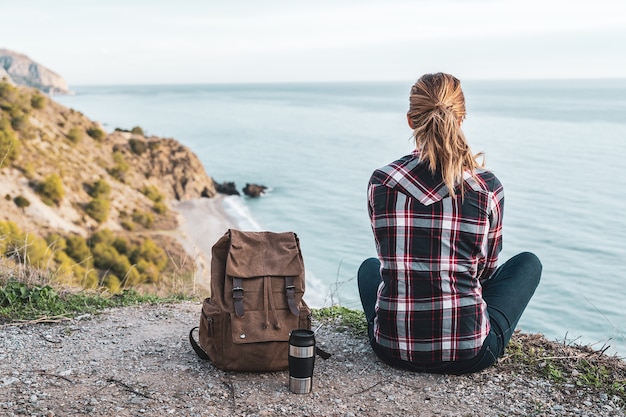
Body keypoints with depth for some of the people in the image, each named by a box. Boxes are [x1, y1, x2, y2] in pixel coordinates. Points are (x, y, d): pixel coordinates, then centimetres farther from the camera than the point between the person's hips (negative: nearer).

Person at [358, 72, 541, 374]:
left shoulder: (380, 182, -7)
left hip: (393, 349, 2)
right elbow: (486, 269, 5)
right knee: (528, 263, 24)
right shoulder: (487, 188, -11)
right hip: (469, 355, -2)